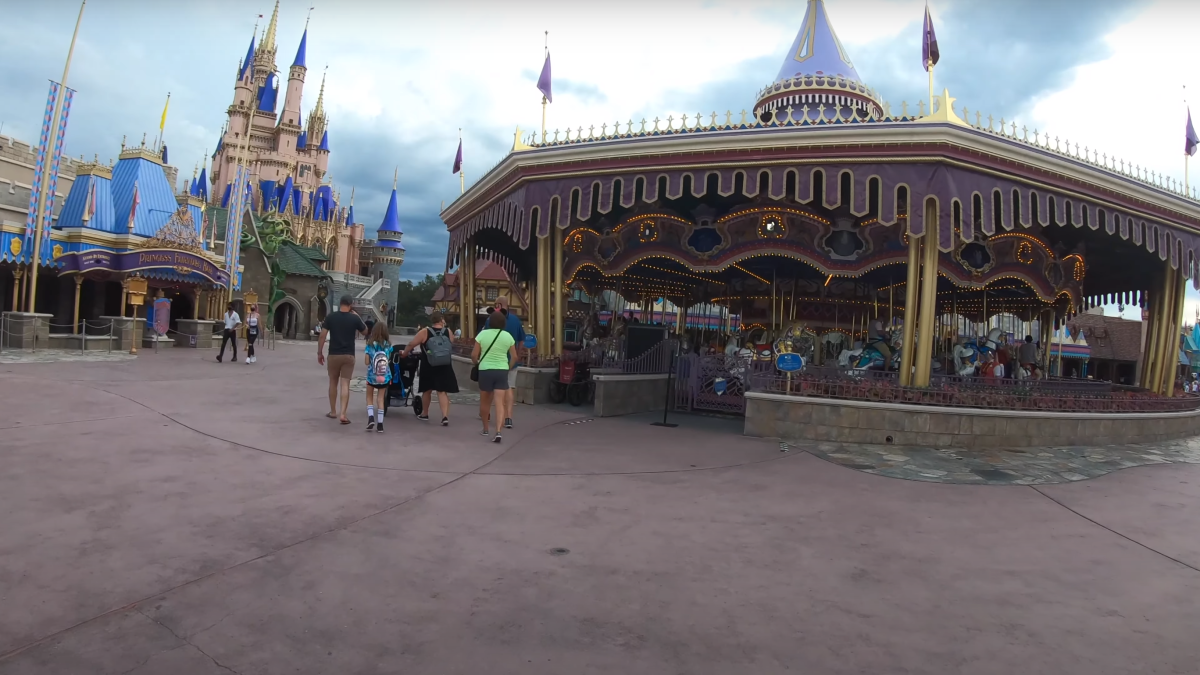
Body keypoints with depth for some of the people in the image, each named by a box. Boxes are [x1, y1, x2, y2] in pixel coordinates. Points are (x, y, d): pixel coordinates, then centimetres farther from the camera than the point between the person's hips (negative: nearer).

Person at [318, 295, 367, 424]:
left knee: (333, 383, 16)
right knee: (345, 384, -1)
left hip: (334, 355, 1)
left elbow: (322, 336, -4)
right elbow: (365, 332, 12)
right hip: (348, 355, -1)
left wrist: (319, 352, 4)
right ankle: (342, 414, -9)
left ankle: (333, 412, 25)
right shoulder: (354, 318, -4)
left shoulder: (330, 317, -2)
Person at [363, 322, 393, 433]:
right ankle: (380, 424, 6)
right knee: (381, 398, 10)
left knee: (369, 396, 18)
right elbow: (389, 360, 3)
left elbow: (366, 362, -10)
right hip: (385, 377, 2)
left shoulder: (370, 345, -9)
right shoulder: (388, 345, -3)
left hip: (372, 376, -1)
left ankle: (371, 417, -1)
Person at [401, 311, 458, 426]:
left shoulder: (425, 332, -8)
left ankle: (424, 414, 32)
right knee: (442, 391, 1)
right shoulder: (448, 332, -3)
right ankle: (445, 416, -12)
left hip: (428, 367, 0)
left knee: (427, 390, 17)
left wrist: (404, 354, 10)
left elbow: (411, 344, -7)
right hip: (444, 367, 0)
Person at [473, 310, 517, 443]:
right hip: (502, 371, 1)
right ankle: (498, 432, -17)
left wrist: (477, 362, 16)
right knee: (499, 402, -3)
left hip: (485, 370, -1)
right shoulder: (508, 336, 1)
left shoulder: (482, 334, -4)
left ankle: (485, 429, 29)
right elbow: (514, 357, 4)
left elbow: (474, 355, -4)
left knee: (484, 401, 17)